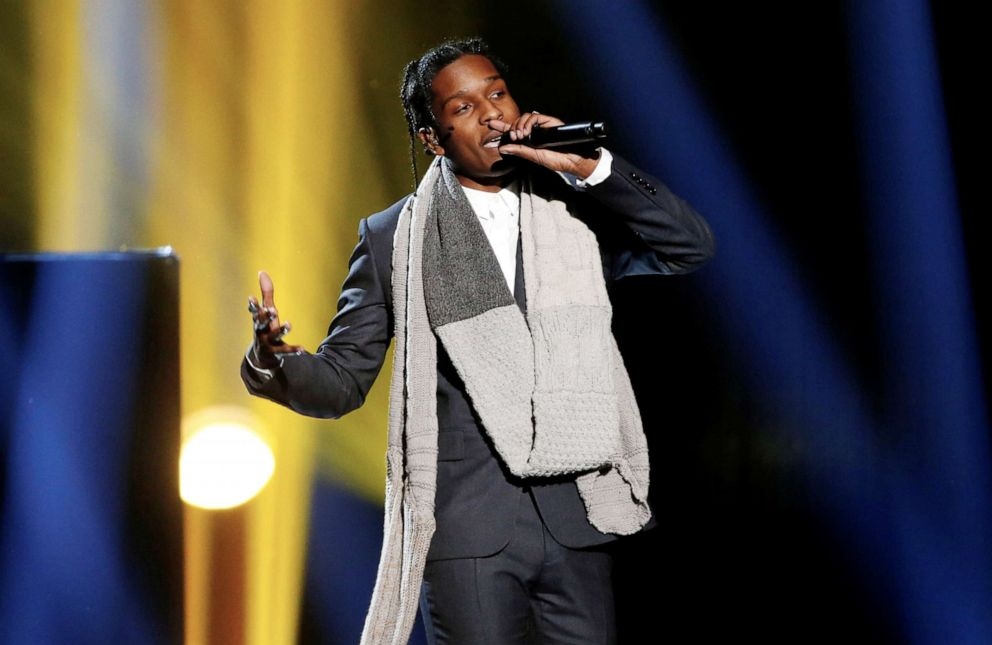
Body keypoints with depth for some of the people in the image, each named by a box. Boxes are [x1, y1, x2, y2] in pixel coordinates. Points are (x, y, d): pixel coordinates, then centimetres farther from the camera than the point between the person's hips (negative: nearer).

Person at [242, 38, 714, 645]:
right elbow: (343, 380, 6)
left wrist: (589, 166, -9)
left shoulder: (575, 214, 11)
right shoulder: (392, 237, 6)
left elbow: (691, 246, 0)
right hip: (466, 529, -2)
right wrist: (276, 359, -17)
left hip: (577, 523, 2)